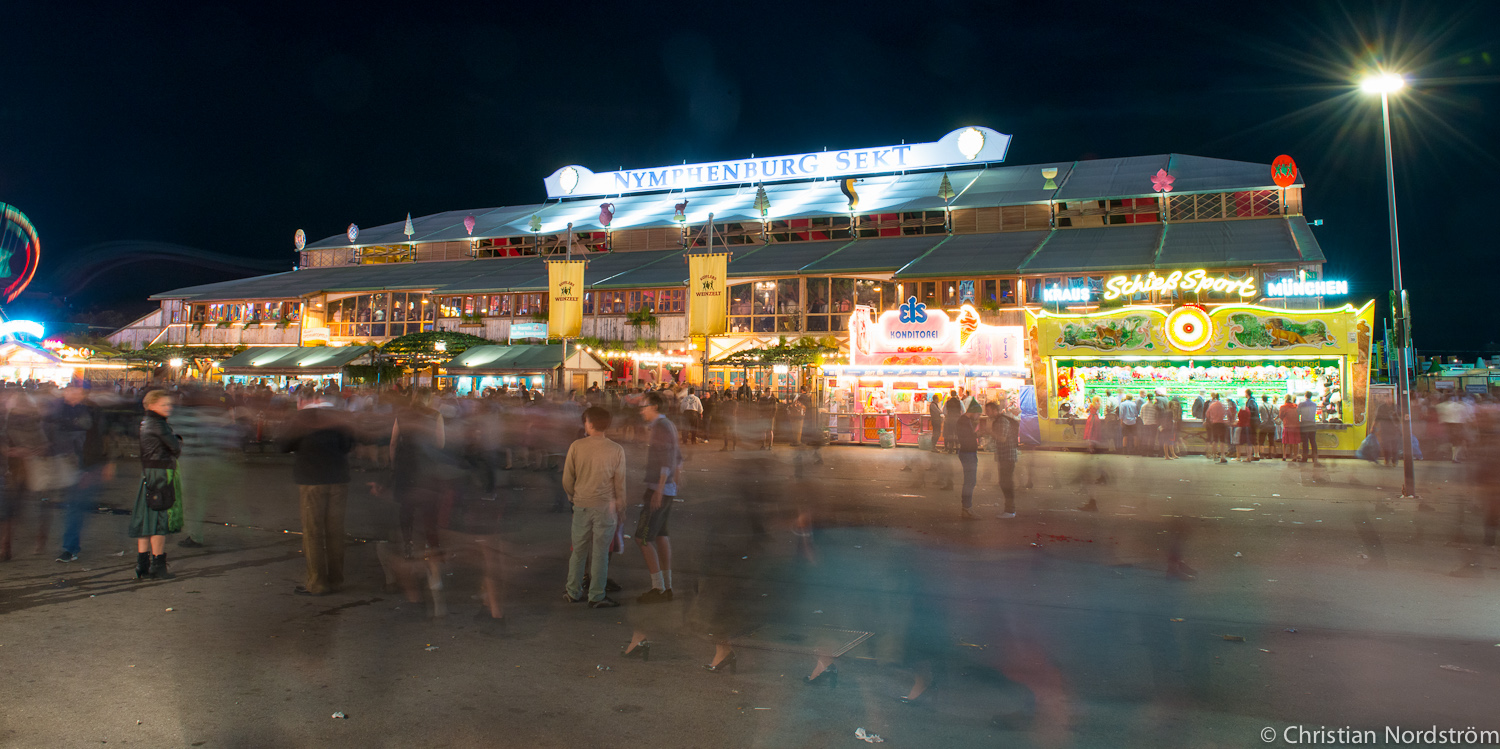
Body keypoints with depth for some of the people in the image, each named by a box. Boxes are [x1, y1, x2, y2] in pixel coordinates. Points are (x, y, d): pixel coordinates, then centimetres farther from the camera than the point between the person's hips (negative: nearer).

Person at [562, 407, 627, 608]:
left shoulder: (576, 446, -5)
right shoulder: (616, 450, -6)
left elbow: (567, 479, 2)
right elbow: (620, 484, -1)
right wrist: (620, 508, 10)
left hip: (581, 506, 2)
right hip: (606, 507, -1)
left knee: (578, 551, 14)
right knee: (600, 553, 5)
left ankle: (574, 592, 25)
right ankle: (596, 596, 9)